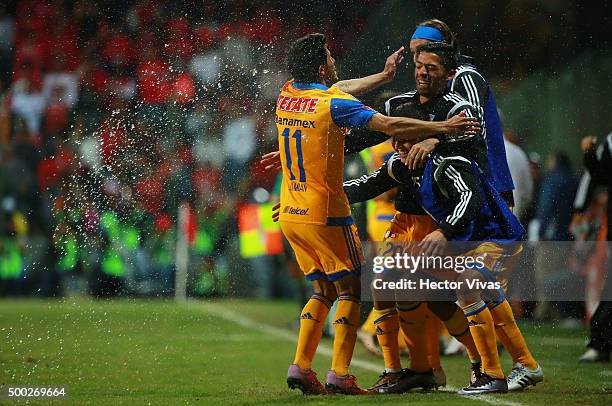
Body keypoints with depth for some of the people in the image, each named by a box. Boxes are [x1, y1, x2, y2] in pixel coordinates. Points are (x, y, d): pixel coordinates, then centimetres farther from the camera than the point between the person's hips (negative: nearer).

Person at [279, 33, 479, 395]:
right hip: (325, 214, -7)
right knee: (350, 291, 2)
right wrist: (443, 128, -15)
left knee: (324, 292, 17)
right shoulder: (332, 103, -17)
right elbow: (390, 126, -22)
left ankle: (300, 367, 9)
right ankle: (340, 375, -7)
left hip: (290, 214, 7)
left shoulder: (286, 95, 5)